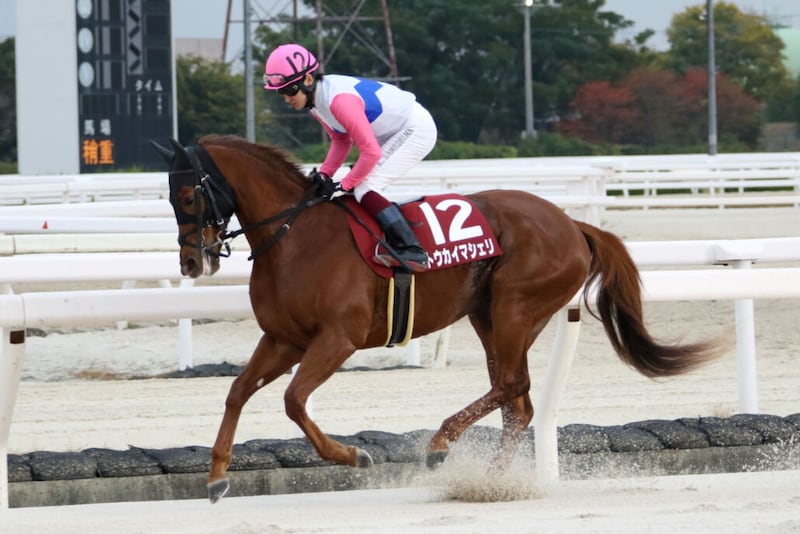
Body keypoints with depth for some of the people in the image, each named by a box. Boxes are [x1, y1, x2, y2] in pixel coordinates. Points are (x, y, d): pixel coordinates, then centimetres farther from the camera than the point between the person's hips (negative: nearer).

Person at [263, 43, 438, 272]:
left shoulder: (339, 100, -31)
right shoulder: (314, 99, -1)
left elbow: (371, 152, -29)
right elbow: (341, 141, 10)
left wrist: (345, 185, -18)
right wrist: (324, 174, -4)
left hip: (416, 129, -10)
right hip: (396, 132, 10)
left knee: (364, 188, -20)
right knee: (360, 186, 8)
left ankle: (412, 251, -26)